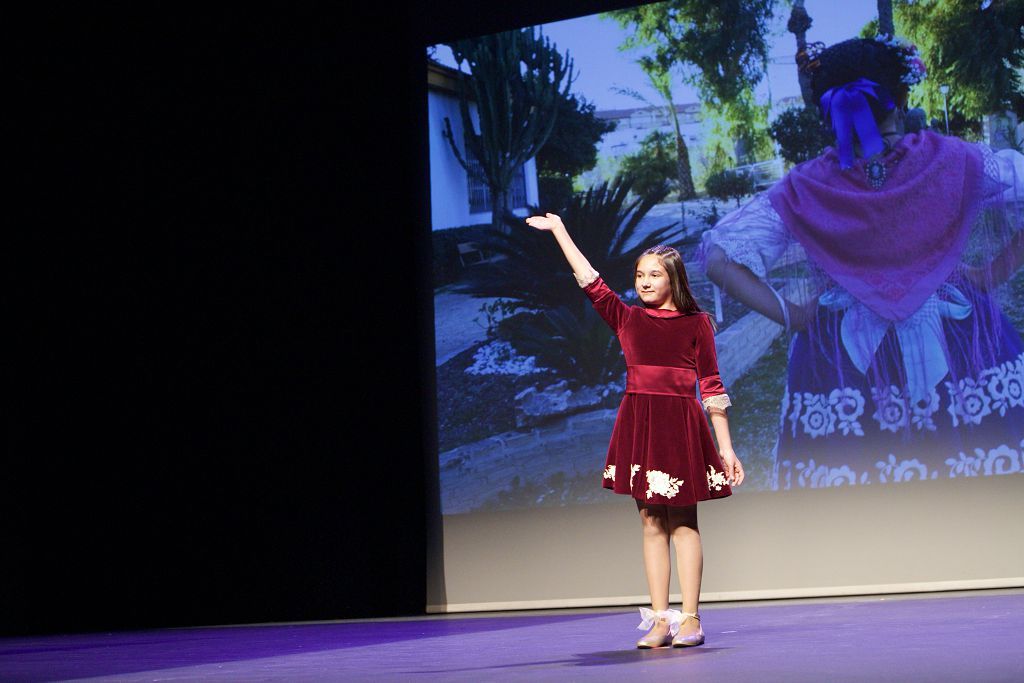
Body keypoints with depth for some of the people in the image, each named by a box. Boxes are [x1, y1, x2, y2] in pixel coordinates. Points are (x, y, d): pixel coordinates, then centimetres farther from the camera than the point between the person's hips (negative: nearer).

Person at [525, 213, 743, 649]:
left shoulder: (696, 323, 1)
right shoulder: (627, 319, 9)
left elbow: (711, 387, -1)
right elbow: (590, 283, 7)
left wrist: (726, 449, -3)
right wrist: (559, 231, 9)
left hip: (681, 425, -3)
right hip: (639, 425, 3)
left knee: (683, 522, 0)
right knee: (651, 522, 4)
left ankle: (690, 619, 4)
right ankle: (660, 619, 7)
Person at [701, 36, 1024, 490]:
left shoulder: (802, 193, -8)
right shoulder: (952, 162, -7)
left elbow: (720, 259, -11)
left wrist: (788, 315, -3)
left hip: (843, 370, 0)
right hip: (960, 358, 0)